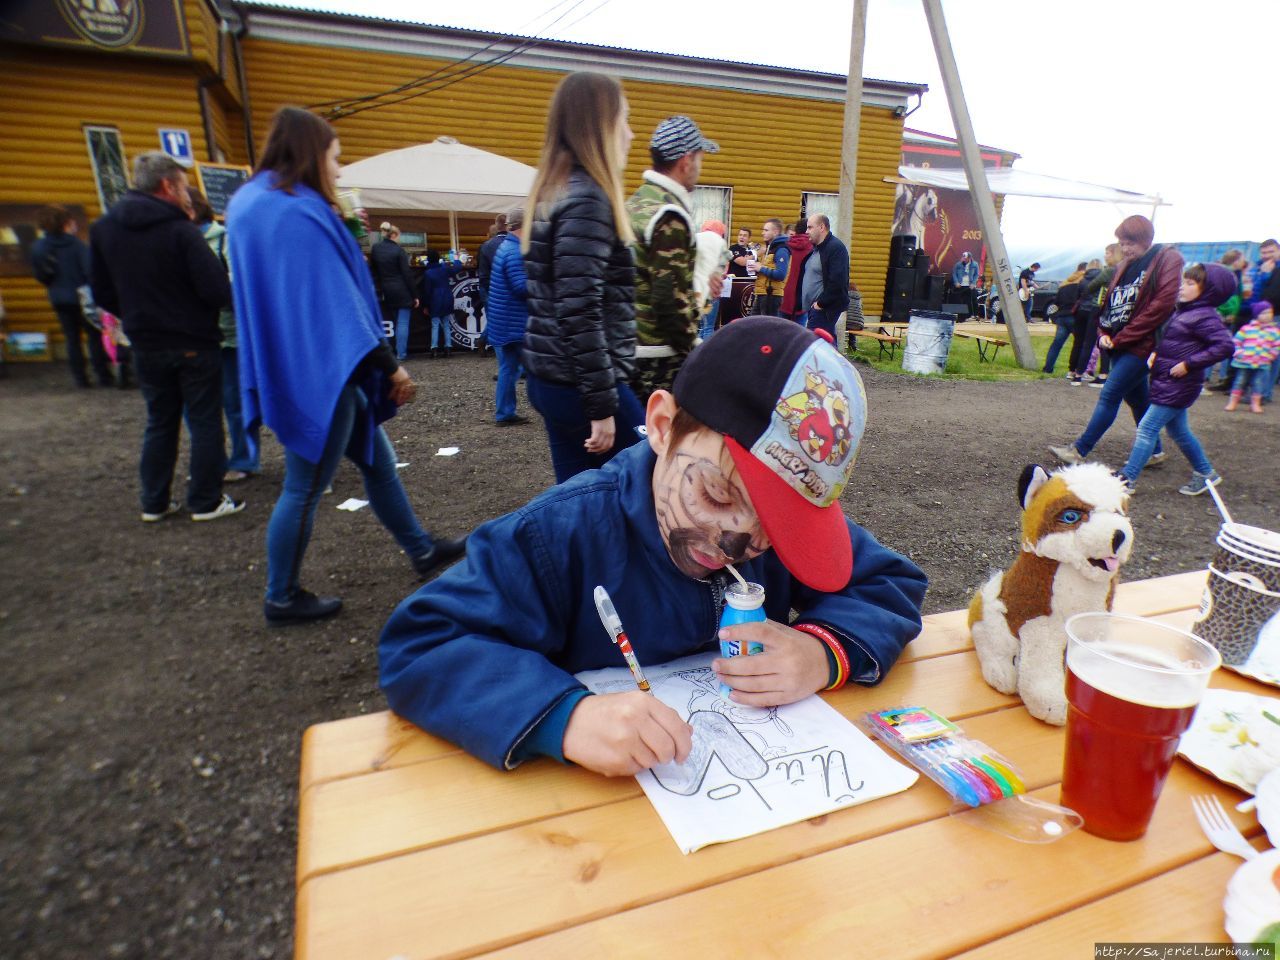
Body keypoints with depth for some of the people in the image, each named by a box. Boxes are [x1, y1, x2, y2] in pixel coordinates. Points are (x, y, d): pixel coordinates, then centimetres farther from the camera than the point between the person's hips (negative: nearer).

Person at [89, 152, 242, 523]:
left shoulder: (103, 228, 5)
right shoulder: (181, 230, -15)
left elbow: (102, 294, 8)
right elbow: (218, 291, -21)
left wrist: (138, 318, 20)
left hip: (146, 346, 6)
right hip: (194, 344, -5)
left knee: (159, 423, 15)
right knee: (205, 422, 5)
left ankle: (154, 503, 20)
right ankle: (205, 501, 9)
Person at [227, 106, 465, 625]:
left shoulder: (250, 204, 13)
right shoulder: (299, 214, -18)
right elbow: (338, 300, -20)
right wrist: (390, 365, -16)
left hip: (296, 369, 10)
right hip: (318, 373, -10)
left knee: (377, 458, 17)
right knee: (305, 488, 2)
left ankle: (421, 549, 29)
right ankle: (282, 599, 18)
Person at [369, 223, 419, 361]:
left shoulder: (375, 248, 5)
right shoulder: (399, 250, -10)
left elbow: (373, 270, 11)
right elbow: (407, 275, -11)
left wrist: (379, 290, 18)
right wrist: (414, 296, -7)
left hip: (387, 291, 5)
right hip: (402, 291, -5)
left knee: (395, 322, 16)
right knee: (403, 322, -1)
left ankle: (399, 351, 18)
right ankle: (401, 353, -2)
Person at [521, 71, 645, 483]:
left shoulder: (555, 190, 14)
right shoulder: (587, 198, -14)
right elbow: (581, 311, -22)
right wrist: (602, 405, -19)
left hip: (552, 378, 9)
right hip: (580, 383, -9)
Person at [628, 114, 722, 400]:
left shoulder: (638, 201, 13)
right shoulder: (669, 216, -16)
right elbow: (670, 296, -21)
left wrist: (696, 285, 19)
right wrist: (691, 350, -13)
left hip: (629, 345, 9)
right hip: (659, 355, -9)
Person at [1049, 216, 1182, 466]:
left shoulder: (1168, 260, -8)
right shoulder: (1125, 266, 15)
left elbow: (1162, 305, -17)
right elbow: (1111, 302, 17)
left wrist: (1120, 338, -16)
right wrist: (1105, 334, -1)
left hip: (1141, 345, -8)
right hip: (1121, 344, 8)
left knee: (1109, 395, -10)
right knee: (1136, 398, 15)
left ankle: (1079, 450, -8)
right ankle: (1153, 451, 27)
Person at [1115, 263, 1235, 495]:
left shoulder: (1205, 316, -15)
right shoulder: (1184, 311, 12)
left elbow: (1225, 346, -22)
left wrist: (1189, 364, -23)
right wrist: (1156, 352, 7)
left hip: (1177, 385, -10)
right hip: (1168, 382, 10)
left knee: (1147, 428, -9)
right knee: (1178, 431, 19)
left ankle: (1127, 478, -6)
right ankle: (1205, 473, 33)